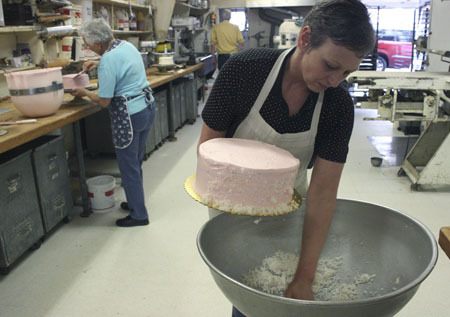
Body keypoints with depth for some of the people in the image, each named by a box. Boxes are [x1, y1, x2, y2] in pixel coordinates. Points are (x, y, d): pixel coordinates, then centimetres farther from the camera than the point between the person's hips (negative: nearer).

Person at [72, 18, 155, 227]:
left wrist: (84, 92, 1)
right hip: (148, 106, 9)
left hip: (129, 116, -9)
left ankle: (138, 215, 15)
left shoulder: (107, 61, -20)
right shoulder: (126, 45, 6)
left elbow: (104, 101, -16)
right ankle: (135, 202, 34)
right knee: (136, 161, 20)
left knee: (128, 166, 4)